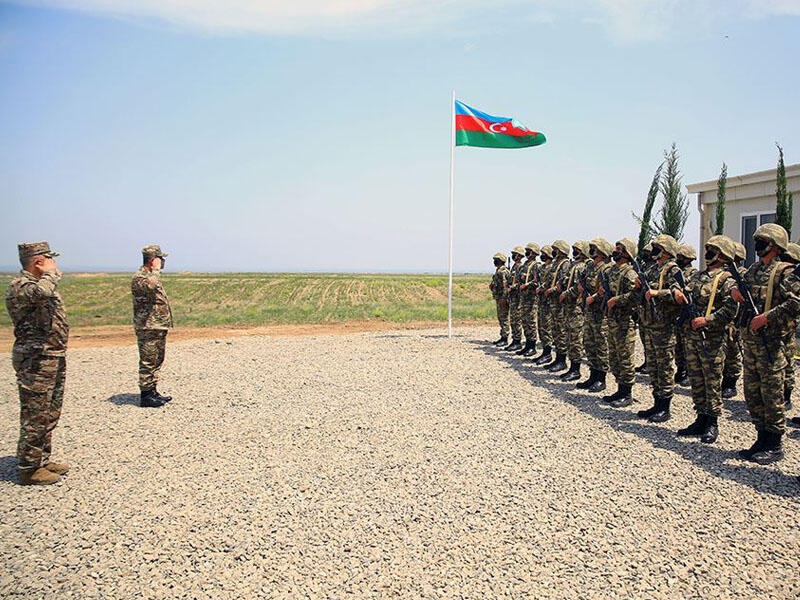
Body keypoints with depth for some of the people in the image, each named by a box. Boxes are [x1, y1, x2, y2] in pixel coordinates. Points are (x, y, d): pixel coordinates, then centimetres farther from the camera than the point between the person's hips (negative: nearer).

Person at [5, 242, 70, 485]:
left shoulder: (42, 284, 16)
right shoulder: (19, 286, -15)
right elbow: (42, 293, -38)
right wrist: (51, 274, -19)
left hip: (54, 358, 10)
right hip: (36, 361, -10)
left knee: (50, 414, 17)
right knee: (35, 417, -3)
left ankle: (42, 460, 28)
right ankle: (29, 469, 7)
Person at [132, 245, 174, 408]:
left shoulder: (151, 276, 17)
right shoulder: (139, 278, -14)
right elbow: (151, 285, -36)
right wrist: (156, 269, -24)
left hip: (159, 327, 10)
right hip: (148, 328, -10)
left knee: (157, 361, 15)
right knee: (148, 362, -4)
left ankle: (153, 392, 23)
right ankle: (146, 396, 1)